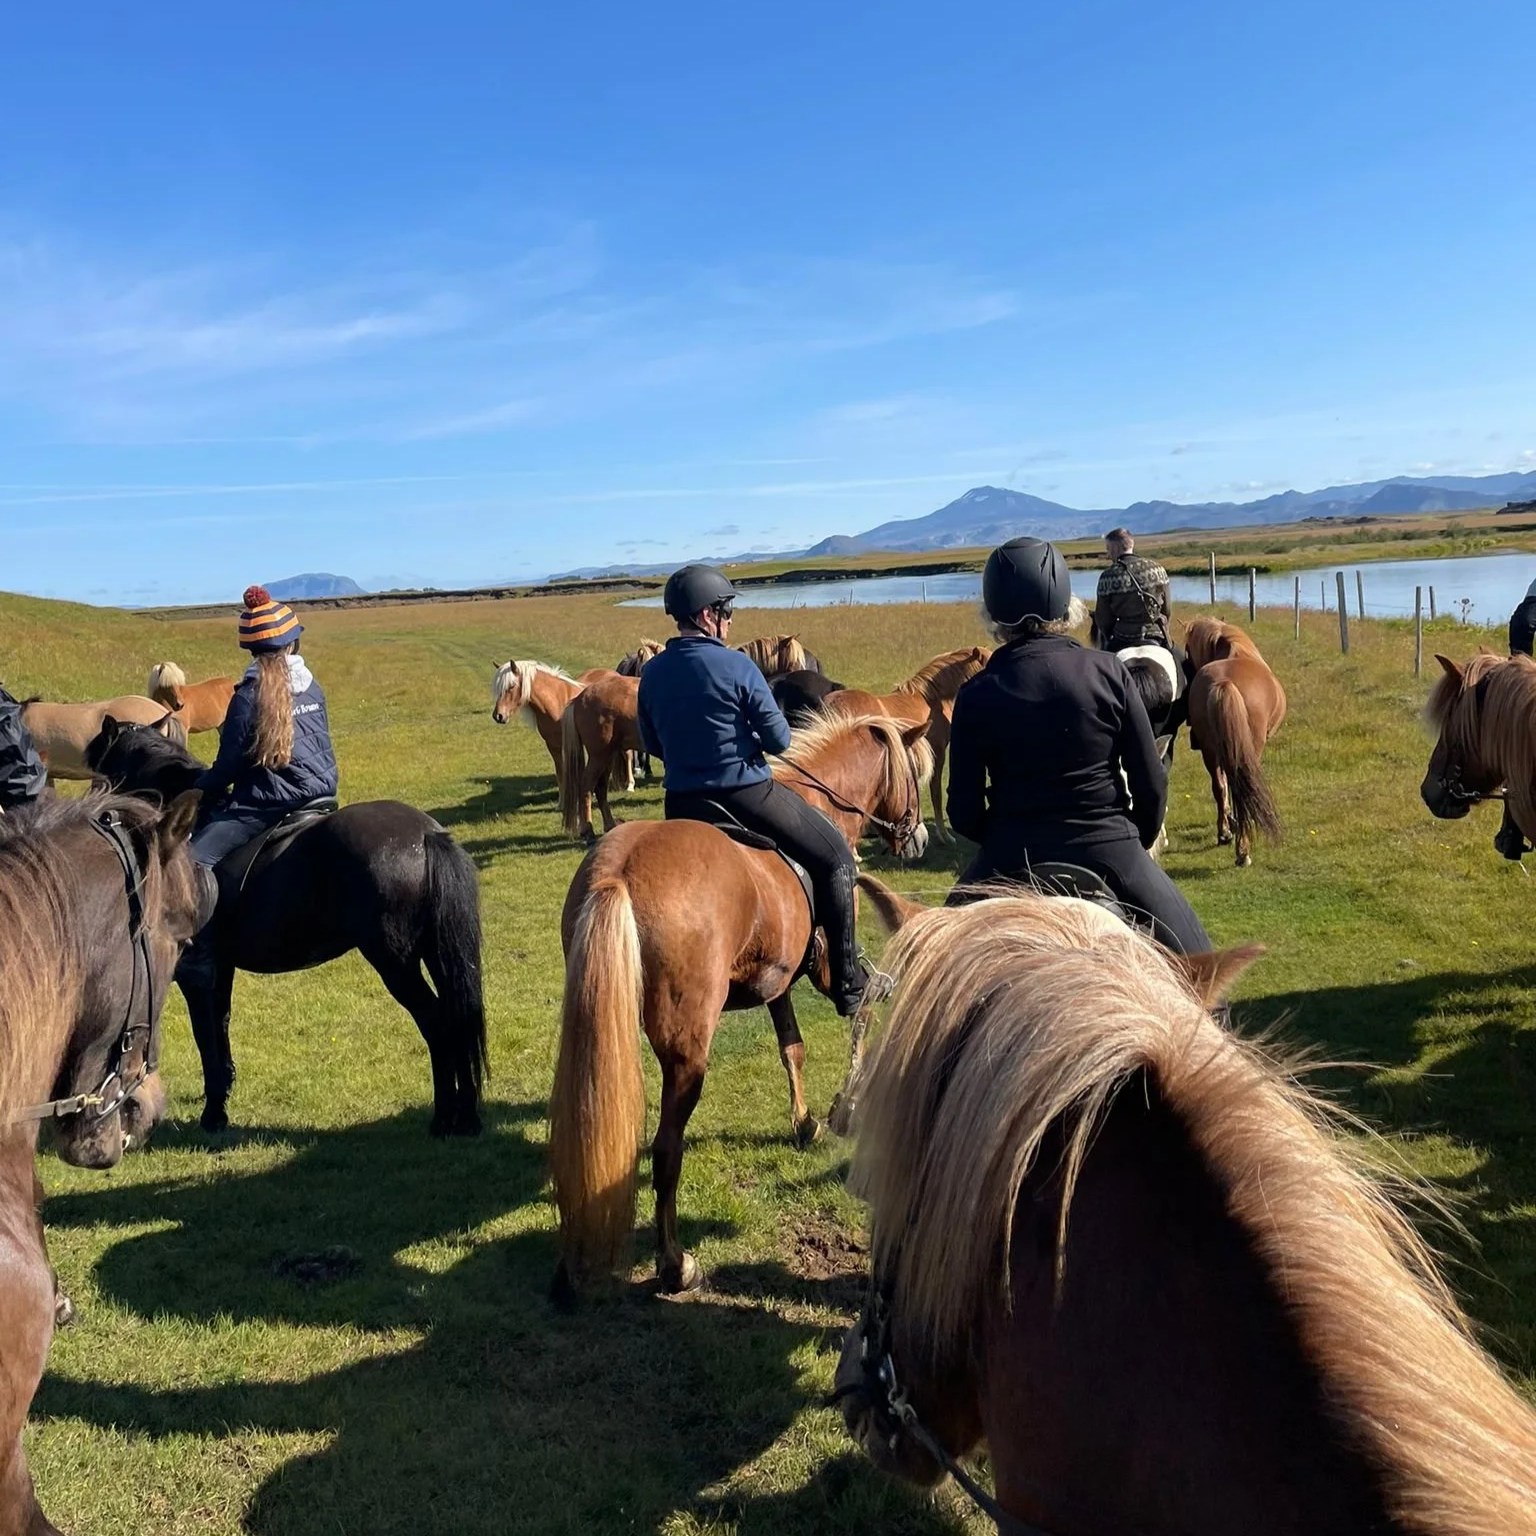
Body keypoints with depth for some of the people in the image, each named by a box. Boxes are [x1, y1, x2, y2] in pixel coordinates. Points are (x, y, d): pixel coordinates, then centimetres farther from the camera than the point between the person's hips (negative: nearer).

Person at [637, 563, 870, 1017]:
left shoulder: (651, 673, 1)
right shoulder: (737, 666, -15)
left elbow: (651, 745, 12)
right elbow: (779, 739, -11)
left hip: (682, 805, 5)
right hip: (747, 796, -5)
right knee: (834, 858, 12)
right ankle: (849, 984, 14)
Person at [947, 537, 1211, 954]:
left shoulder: (976, 696, -5)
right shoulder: (1108, 673, -4)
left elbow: (965, 815, -3)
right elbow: (1151, 785, -2)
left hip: (1011, 863, 0)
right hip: (1111, 853, 0)